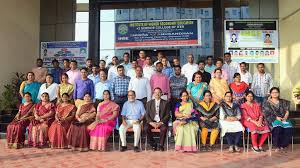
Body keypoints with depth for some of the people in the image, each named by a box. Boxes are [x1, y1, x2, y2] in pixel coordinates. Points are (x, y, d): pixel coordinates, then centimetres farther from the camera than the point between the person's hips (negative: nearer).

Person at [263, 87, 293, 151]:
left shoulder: (283, 102, 19)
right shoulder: (266, 103, 8)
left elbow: (287, 111, 9)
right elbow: (266, 114, -1)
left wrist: (285, 118, -11)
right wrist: (276, 117, -13)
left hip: (284, 119, 3)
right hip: (273, 120, -3)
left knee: (289, 128, -29)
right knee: (278, 128, -36)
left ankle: (282, 145, -12)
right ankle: (277, 145, -17)